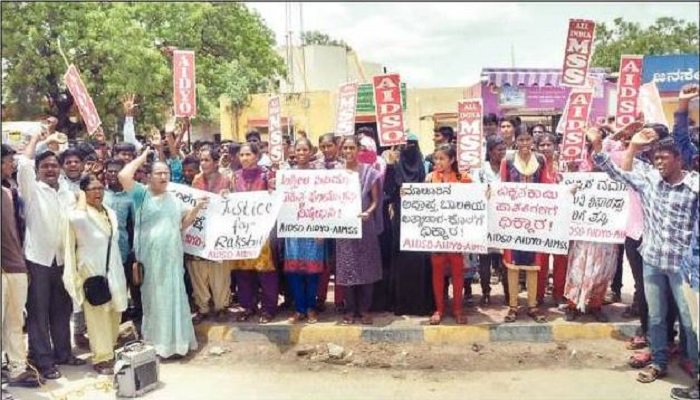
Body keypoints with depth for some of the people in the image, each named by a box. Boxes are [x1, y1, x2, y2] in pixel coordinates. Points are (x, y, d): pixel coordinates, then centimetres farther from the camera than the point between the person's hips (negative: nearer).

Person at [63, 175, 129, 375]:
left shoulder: (111, 213, 11)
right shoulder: (79, 214, -9)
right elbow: (75, 219, -34)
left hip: (113, 270, 7)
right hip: (91, 271, -7)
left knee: (114, 313, 13)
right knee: (97, 315, -1)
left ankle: (109, 351, 30)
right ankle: (101, 358, 9)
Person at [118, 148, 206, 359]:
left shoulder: (174, 198, 13)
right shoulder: (142, 194, -3)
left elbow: (183, 223, 18)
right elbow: (123, 176, -18)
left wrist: (196, 208, 3)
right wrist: (142, 158, -8)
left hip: (171, 258, 4)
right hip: (149, 259, -4)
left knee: (173, 298, 10)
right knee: (154, 300, 4)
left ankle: (174, 342, 21)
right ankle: (155, 344, 14)